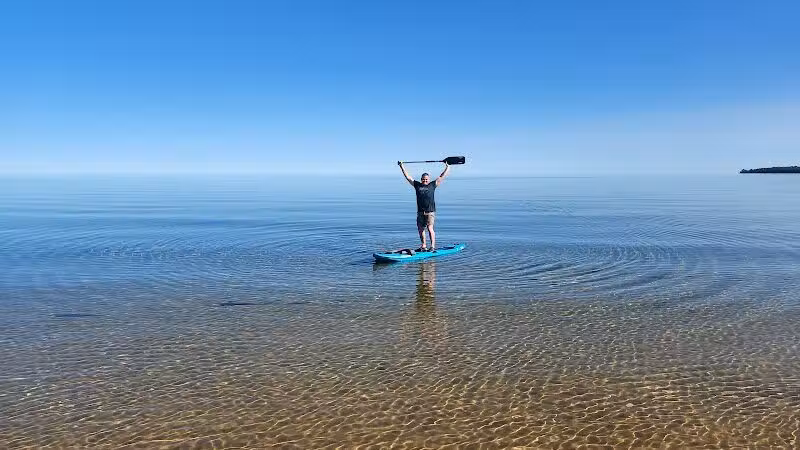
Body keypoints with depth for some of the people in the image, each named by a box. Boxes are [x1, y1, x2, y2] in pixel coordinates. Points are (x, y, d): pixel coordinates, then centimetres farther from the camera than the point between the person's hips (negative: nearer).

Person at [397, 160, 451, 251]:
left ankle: (432, 246, -5)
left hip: (430, 211, -4)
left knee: (430, 228, -11)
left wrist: (447, 167, 15)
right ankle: (424, 246, 15)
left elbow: (442, 176, 12)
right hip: (420, 212, 4)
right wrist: (402, 167, 20)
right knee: (420, 229, 5)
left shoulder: (432, 185, 8)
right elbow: (408, 177, 18)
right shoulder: (417, 185, 14)